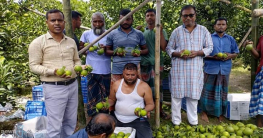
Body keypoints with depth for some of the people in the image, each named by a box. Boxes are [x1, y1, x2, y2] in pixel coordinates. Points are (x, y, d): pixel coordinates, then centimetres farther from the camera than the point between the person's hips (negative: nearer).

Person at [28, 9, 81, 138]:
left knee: (71, 122, 16)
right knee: (55, 126, 2)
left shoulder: (71, 41, 9)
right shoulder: (38, 42, -6)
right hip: (54, 88, -5)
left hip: (72, 85, 5)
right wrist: (53, 71, -22)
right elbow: (34, 66, -7)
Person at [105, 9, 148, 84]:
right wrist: (115, 52, -10)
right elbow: (107, 50, 11)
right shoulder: (112, 34, 8)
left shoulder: (139, 34, 12)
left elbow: (146, 49, 18)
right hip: (118, 70, -1)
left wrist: (140, 52, -6)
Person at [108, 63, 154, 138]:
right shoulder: (116, 84, 1)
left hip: (137, 120, -3)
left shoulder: (144, 86, -8)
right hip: (118, 119, 4)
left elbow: (150, 104, -2)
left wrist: (145, 110, -22)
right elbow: (111, 100, 16)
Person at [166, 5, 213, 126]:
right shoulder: (176, 31, 5)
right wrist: (178, 54, -13)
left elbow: (209, 47, 7)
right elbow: (169, 48, 7)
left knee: (193, 94, 8)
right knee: (177, 94, 3)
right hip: (179, 68, 0)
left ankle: (193, 120, 24)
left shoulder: (203, 30, 7)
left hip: (195, 68, 1)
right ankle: (176, 120, 18)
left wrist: (197, 53, -11)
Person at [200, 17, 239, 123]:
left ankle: (220, 113, 24)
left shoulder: (230, 39, 13)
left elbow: (236, 53, 16)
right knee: (208, 91, 2)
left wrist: (230, 56, -7)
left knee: (222, 92, 10)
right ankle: (204, 112, 16)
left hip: (225, 70, 3)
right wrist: (212, 57, -18)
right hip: (211, 70, -3)